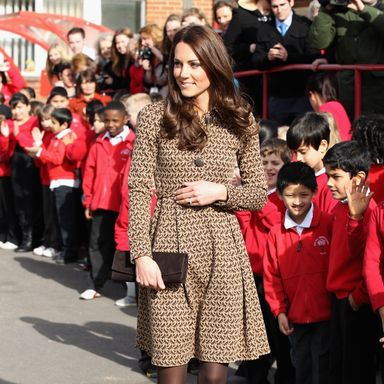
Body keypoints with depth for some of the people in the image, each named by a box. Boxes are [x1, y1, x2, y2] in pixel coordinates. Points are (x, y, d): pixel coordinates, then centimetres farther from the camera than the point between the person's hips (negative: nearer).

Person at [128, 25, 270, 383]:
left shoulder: (239, 121, 7)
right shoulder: (154, 117, 1)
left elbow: (259, 193, 12)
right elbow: (139, 190, -2)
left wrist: (219, 192, -7)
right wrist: (141, 255, -12)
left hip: (221, 250, 1)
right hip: (169, 247, -1)